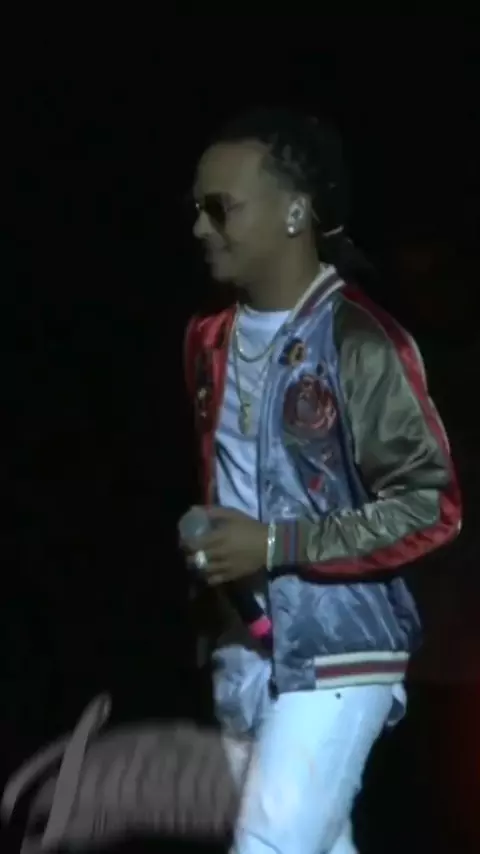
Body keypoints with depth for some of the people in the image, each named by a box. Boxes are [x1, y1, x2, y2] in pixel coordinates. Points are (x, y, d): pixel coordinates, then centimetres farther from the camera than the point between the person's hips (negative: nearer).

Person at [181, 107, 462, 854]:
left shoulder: (360, 343, -14)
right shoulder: (213, 342, 9)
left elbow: (431, 506, -15)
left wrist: (279, 545, -19)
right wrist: (206, 549, 10)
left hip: (334, 654, -7)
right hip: (244, 650, 8)